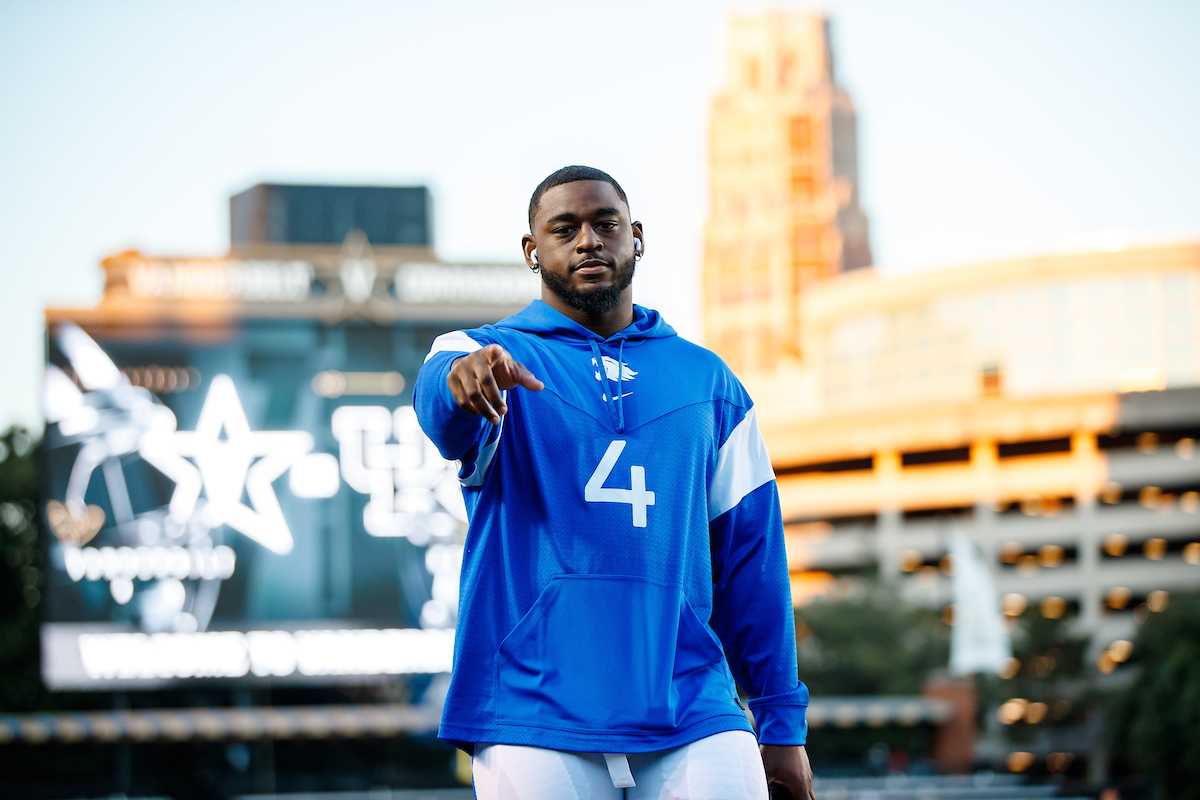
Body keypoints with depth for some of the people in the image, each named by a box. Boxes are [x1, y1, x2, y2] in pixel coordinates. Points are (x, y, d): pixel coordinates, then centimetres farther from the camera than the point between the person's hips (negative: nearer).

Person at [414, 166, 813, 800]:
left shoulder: (707, 381, 16)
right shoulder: (485, 354, 7)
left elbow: (749, 556, 14)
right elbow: (443, 409, -18)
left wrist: (782, 721, 10)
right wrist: (463, 380, -43)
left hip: (693, 721, 2)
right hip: (534, 721, -2)